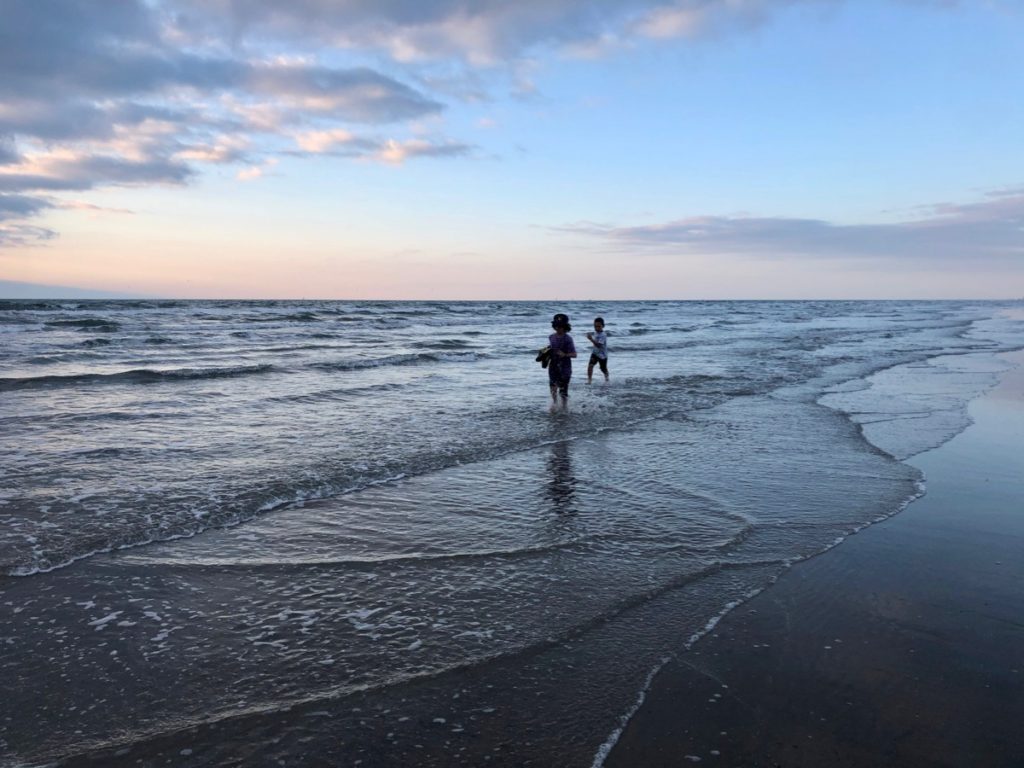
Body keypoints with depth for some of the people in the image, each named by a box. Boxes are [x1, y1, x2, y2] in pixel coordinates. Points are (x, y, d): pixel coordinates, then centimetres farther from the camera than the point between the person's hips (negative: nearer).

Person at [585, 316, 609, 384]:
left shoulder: (603, 335, -26)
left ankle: (606, 376, 47)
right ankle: (589, 380, -15)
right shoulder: (595, 333, 0)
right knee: (590, 365, -18)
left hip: (602, 354, -5)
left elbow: (599, 345, -37)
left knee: (603, 369, 15)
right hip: (595, 353, 5)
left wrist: (591, 339, -43)